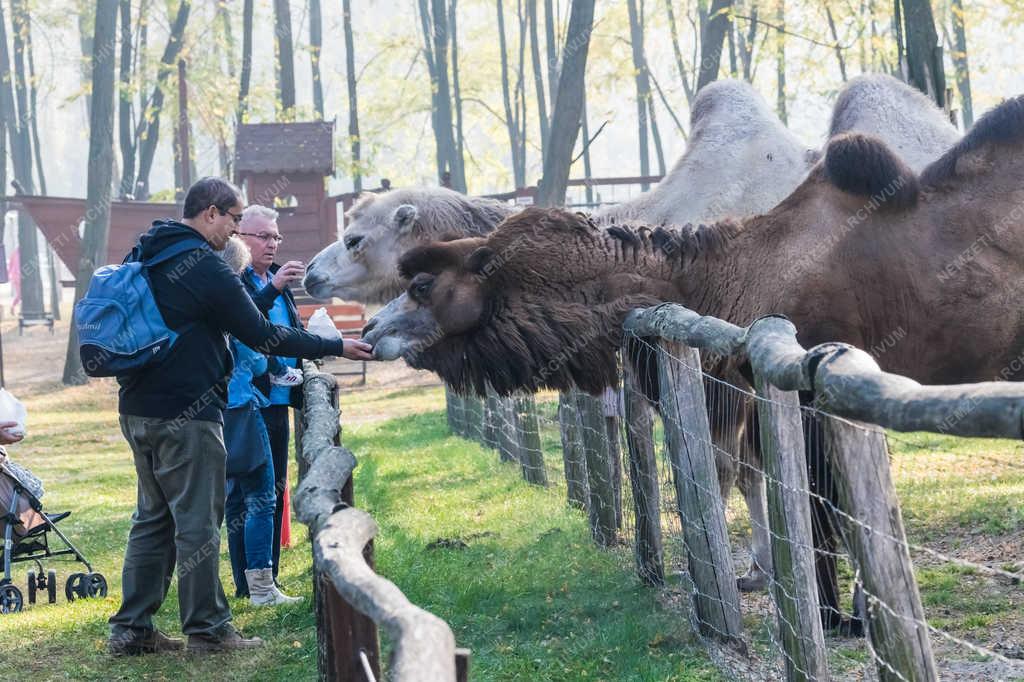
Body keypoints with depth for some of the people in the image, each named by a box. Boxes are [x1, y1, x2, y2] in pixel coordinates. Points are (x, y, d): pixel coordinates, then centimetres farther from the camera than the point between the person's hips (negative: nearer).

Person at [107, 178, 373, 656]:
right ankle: (206, 629, 5)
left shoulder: (141, 255, 11)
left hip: (138, 410, 9)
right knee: (197, 522, -1)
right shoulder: (204, 266, -16)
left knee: (152, 518, 15)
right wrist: (335, 347, -8)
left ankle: (130, 628, 14)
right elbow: (260, 335, -15)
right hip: (185, 415, -9)